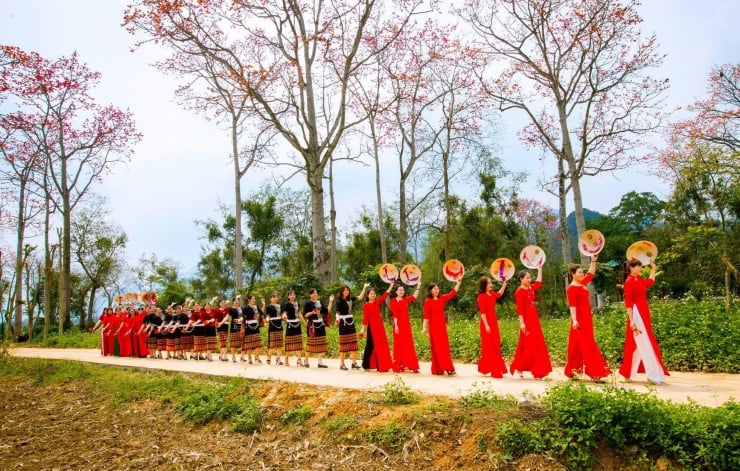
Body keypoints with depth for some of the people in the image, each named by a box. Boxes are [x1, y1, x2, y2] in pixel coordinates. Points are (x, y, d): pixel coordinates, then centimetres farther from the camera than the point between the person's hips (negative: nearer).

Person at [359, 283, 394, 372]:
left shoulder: (377, 302, 8)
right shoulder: (366, 305, -7)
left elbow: (385, 294, 10)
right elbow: (365, 318, -10)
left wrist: (391, 284, 10)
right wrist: (363, 329, -15)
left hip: (380, 325, 6)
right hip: (372, 326, -6)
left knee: (382, 344, 6)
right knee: (371, 345, -1)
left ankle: (382, 365, 12)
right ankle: (366, 365, 9)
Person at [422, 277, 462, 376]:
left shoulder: (442, 298, 9)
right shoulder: (428, 301, -4)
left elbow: (452, 293, 9)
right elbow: (426, 315, -6)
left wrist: (459, 282, 7)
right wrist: (424, 327, -11)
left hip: (442, 325, 5)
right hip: (433, 325, -5)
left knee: (445, 346, 4)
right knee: (436, 347, -3)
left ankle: (448, 368, 7)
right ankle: (438, 369, -1)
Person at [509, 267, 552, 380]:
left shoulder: (530, 288, 12)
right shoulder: (519, 292, -11)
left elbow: (539, 283, 31)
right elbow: (519, 309, -17)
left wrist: (539, 269, 29)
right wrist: (522, 323, -22)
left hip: (534, 321, 9)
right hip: (527, 321, -9)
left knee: (538, 345, 8)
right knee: (528, 346, -8)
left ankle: (537, 372, 14)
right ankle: (518, 369, 2)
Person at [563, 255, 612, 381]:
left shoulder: (582, 284, 12)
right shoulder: (571, 288, -11)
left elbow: (591, 274, 26)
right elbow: (572, 305, -19)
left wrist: (593, 261, 18)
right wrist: (574, 320, -27)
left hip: (587, 318, 9)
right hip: (579, 319, -9)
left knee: (586, 345, 11)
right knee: (585, 345, -9)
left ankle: (573, 371, 17)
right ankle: (594, 373, -10)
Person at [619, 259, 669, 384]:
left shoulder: (640, 280, 14)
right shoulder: (629, 282, -11)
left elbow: (651, 282, 37)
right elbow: (628, 303, -16)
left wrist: (653, 268, 33)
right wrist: (631, 320, -21)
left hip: (644, 314, 10)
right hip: (637, 314, -10)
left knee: (641, 345, 12)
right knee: (645, 344, -8)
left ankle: (628, 373, 19)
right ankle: (653, 375, -5)